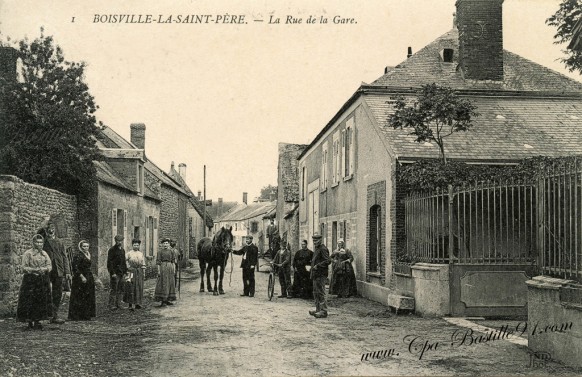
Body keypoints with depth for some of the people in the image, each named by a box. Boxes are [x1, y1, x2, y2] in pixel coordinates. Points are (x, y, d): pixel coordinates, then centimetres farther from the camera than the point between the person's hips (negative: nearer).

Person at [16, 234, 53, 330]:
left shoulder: (44, 253, 13)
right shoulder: (28, 253, -2)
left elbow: (50, 265, 9)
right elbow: (24, 268, -6)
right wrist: (34, 270, -20)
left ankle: (37, 320, 11)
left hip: (43, 280, 5)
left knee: (41, 301, 3)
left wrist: (45, 269, -12)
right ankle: (30, 321, 3)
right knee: (30, 301, -5)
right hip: (30, 280, -5)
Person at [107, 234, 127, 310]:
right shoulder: (112, 250, -7)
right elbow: (109, 262, -12)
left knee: (121, 290, 8)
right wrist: (112, 273, -17)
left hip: (121, 273, 7)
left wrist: (125, 272, 14)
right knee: (113, 290, -5)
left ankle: (118, 304, 14)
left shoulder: (122, 250, 16)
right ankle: (112, 305, -1)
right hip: (115, 273, -7)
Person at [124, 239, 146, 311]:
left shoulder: (141, 254, 12)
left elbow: (143, 264, 14)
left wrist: (144, 272, 11)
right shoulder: (129, 254, -1)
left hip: (139, 272, 4)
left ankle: (138, 303, 11)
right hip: (131, 272, -4)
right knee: (131, 288, -7)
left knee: (139, 288, 4)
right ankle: (130, 304, -4)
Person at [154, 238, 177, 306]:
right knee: (163, 283, -5)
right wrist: (158, 270, -9)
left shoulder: (171, 251, 8)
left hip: (170, 267, 4)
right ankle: (162, 300, -2)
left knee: (170, 283, 6)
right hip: (163, 267, -4)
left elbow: (173, 261, 9)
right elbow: (158, 262, -3)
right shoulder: (160, 252, -1)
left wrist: (174, 269, 2)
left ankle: (167, 300, 14)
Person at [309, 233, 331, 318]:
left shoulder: (323, 249, -13)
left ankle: (323, 311, -7)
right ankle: (318, 309, 22)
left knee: (320, 293, -9)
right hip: (316, 275, 10)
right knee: (316, 293, 14)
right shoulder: (316, 249, 18)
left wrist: (317, 266, -21)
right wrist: (312, 265, 15)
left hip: (321, 275, -10)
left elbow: (328, 261, -22)